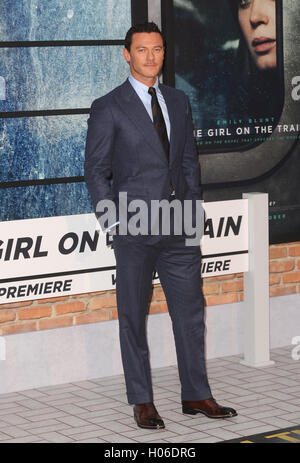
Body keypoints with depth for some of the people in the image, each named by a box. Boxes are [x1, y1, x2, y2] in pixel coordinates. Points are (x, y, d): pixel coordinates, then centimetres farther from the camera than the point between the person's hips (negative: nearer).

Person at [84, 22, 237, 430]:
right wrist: (115, 222, -8)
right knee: (133, 317, 4)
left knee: (191, 311, 8)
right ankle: (142, 402, 15)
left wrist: (194, 208, 9)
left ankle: (196, 396, 19)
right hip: (135, 231, -4)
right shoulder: (108, 108, -3)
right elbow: (96, 171, -3)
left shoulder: (178, 101, 12)